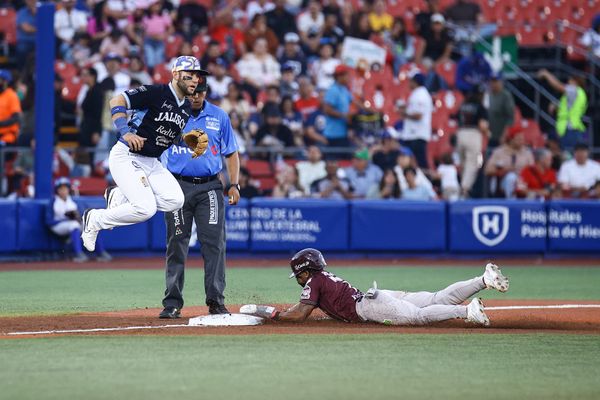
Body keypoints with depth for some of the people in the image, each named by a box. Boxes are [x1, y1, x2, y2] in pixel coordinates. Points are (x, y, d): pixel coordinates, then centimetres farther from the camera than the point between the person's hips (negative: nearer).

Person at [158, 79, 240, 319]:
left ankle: (216, 301, -2)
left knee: (214, 243, -6)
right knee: (176, 245, -1)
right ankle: (172, 303, 3)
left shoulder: (219, 116, 11)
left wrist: (234, 184, 5)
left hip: (210, 188, 1)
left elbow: (231, 153, 15)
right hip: (178, 186, -1)